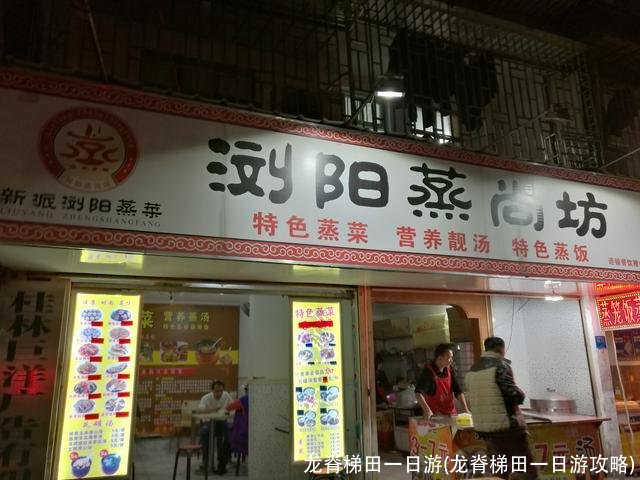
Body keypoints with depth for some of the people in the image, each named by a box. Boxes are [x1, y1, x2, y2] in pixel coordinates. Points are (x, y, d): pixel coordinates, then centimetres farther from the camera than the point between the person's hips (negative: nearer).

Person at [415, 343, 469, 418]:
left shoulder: (450, 370, 2)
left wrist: (465, 409, -7)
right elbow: (418, 393, -27)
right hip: (433, 415, -6)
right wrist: (427, 410, -39)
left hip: (451, 412, 6)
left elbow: (458, 391, 5)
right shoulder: (428, 371, -18)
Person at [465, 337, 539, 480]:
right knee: (528, 468, 3)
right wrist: (521, 394, 5)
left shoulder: (472, 370, 12)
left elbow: (473, 400, 12)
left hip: (483, 426, 7)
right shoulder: (500, 365, -9)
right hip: (507, 425, -7)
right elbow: (514, 395, -16)